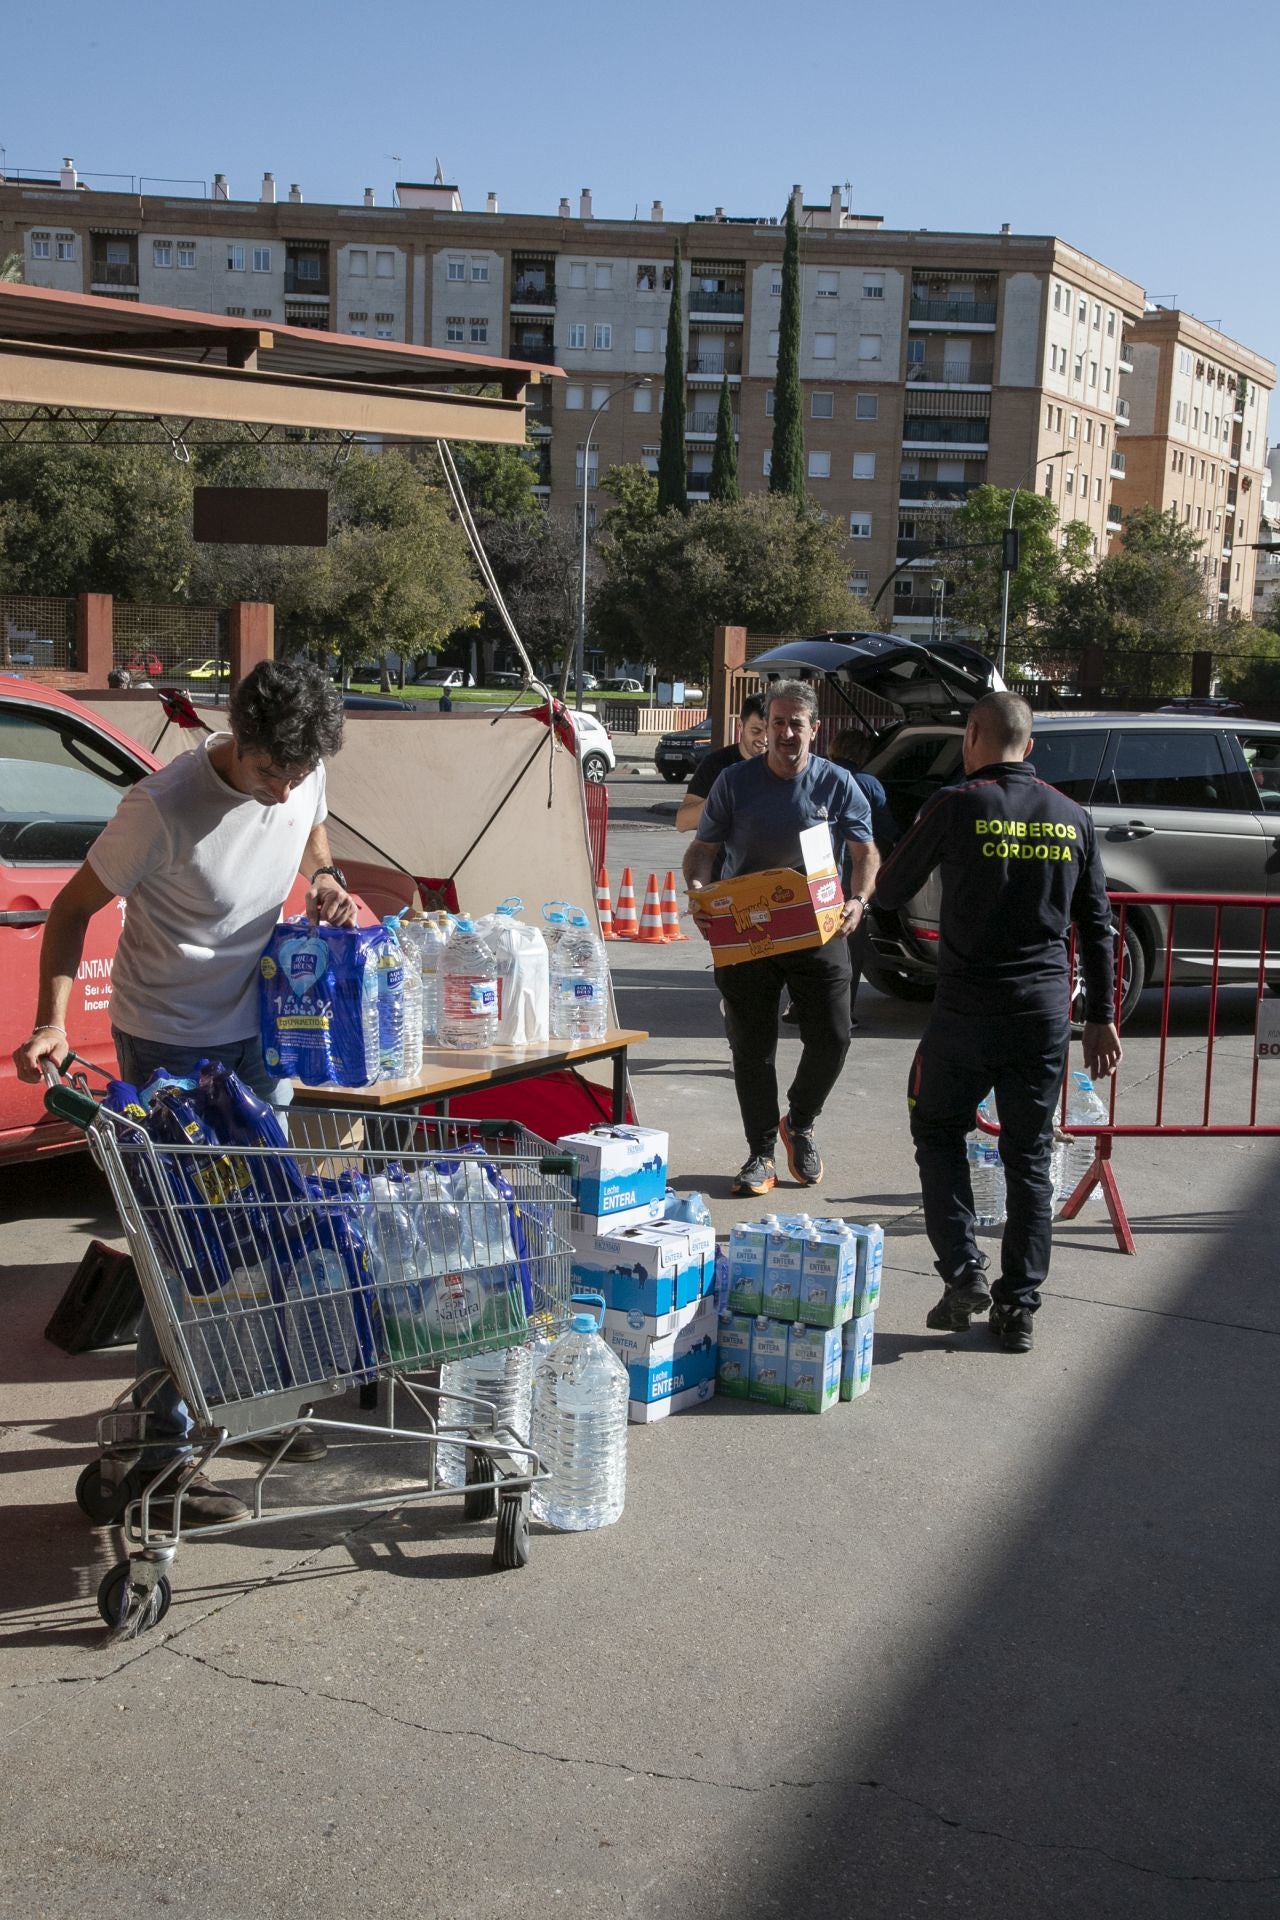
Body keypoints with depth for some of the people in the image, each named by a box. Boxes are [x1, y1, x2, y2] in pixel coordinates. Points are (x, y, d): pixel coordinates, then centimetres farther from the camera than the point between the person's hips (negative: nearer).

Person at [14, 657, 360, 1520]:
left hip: (256, 1034, 6)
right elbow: (74, 909, -15)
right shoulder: (164, 809, -27)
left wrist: (325, 881, -7)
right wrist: (53, 1021, -26)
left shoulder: (304, 776, -10)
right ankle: (167, 1446, 6)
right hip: (167, 1045, -6)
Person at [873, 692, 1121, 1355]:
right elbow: (1097, 925, 9)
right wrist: (1101, 1018, 15)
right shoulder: (1070, 816, 6)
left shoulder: (958, 805, -7)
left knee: (938, 1132, 16)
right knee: (1030, 1157, 12)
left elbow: (889, 892, 1)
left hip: (967, 1008, -3)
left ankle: (963, 1271, 4)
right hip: (1046, 1010, 4)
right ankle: (1018, 1309, 15)